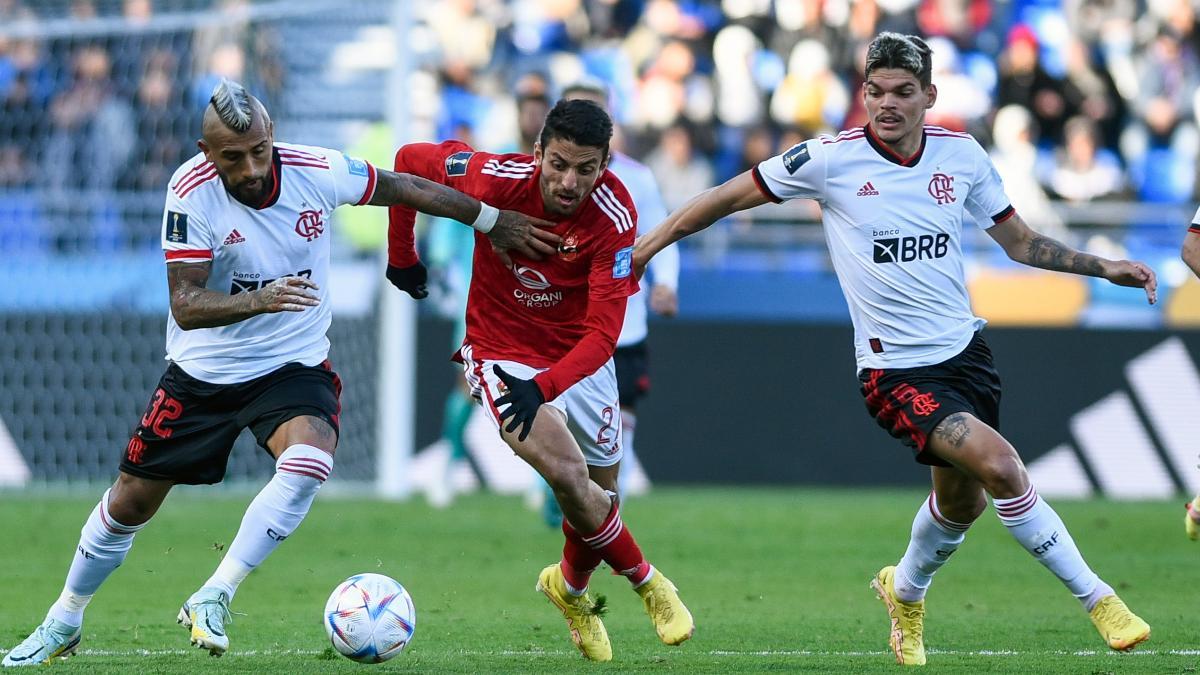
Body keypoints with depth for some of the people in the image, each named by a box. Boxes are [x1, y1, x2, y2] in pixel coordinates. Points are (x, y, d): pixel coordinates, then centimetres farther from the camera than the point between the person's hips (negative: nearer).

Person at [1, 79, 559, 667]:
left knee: (311, 459, -30)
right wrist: (256, 301, -44)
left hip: (294, 365, 1)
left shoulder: (317, 171, -17)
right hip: (203, 370, 0)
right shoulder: (191, 192, -22)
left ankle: (212, 600, -21)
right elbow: (185, 305, -26)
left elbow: (408, 190, 0)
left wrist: (495, 221, 7)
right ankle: (63, 624, 29)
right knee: (131, 501, 6)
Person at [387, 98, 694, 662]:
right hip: (501, 355, -2)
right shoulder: (496, 180, -25)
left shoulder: (614, 217, -24)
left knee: (600, 500, 9)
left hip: (579, 360, 2)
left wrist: (543, 386, -41)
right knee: (568, 474, -23)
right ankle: (647, 582, 1)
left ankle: (571, 588, 43)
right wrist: (400, 254, 2)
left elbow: (602, 333, -27)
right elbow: (409, 160, -6)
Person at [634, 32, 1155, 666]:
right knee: (1000, 466, -23)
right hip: (895, 370, -5)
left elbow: (1018, 240, 13)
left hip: (964, 348, 5)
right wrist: (646, 245, 2)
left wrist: (1104, 267, 4)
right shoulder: (830, 159, -11)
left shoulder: (962, 156, 0)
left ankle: (905, 591, 47)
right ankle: (1095, 597, -11)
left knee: (962, 500, 15)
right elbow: (731, 196, 0)